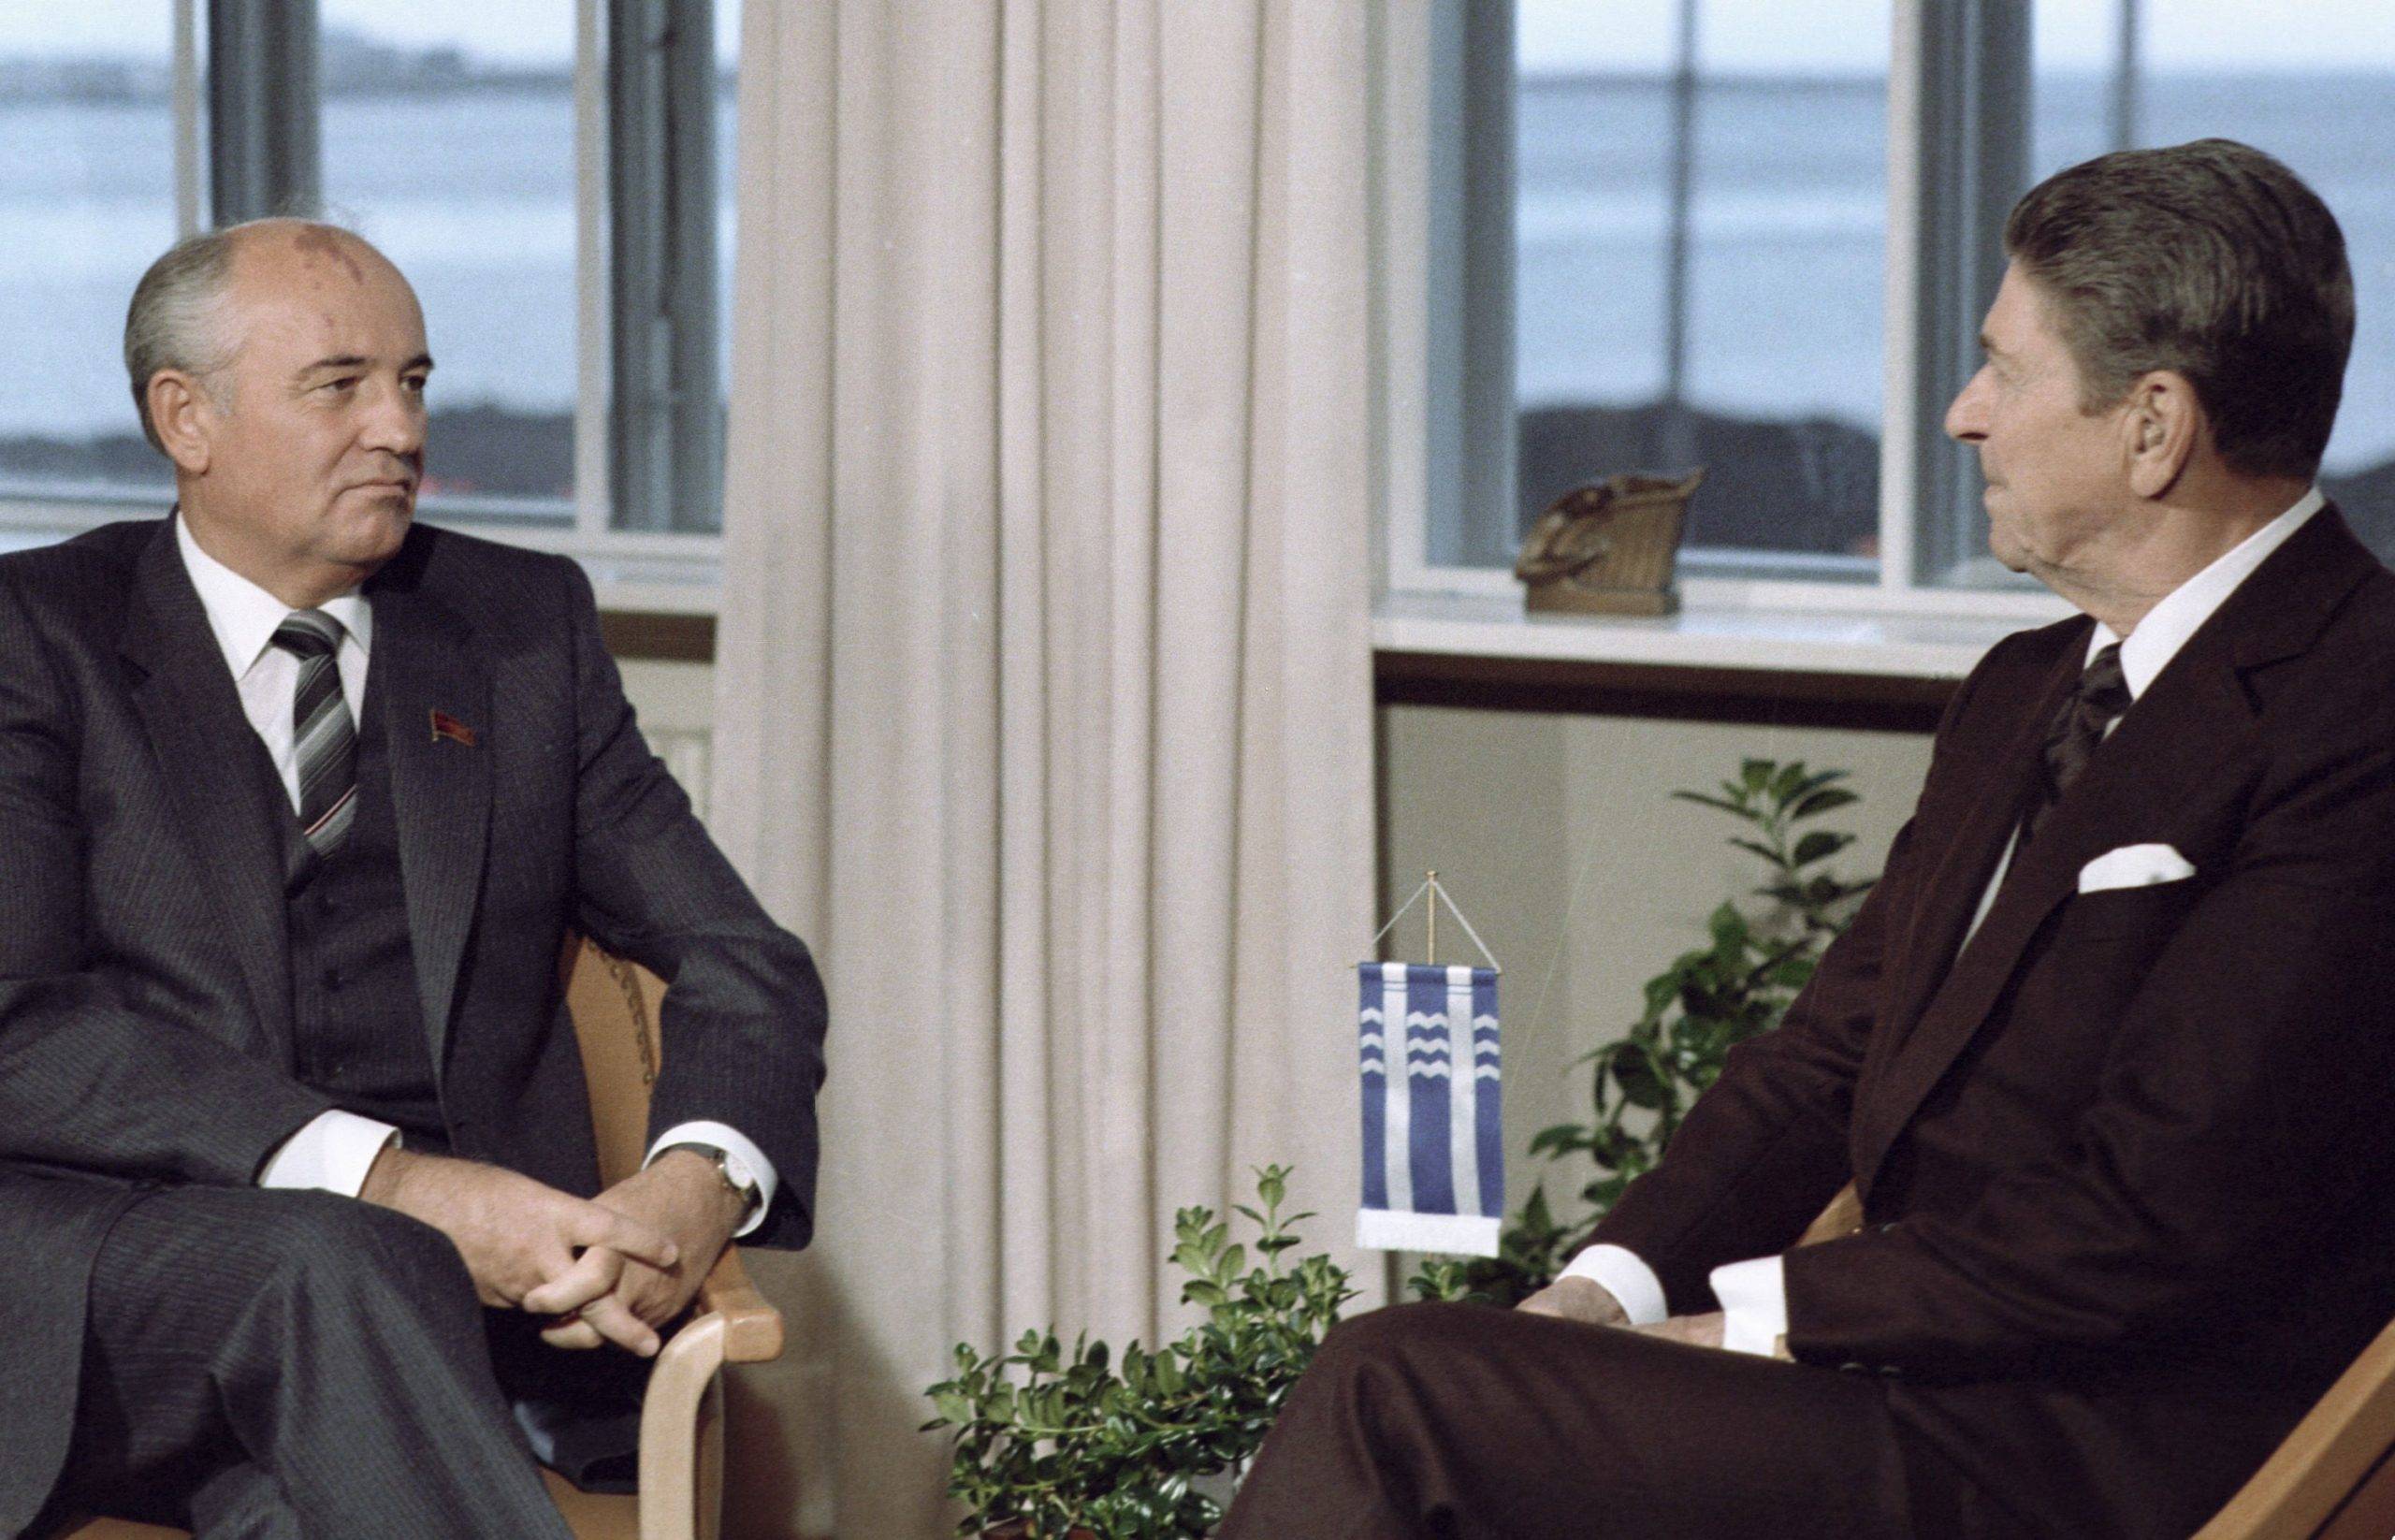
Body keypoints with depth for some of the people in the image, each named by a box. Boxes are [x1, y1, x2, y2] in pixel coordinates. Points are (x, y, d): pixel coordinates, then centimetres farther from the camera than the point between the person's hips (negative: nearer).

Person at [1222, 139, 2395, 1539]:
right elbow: (1831, 1052, 18)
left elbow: (2161, 1224, -19)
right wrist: (1613, 1290, 0)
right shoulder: (2026, 693, 18)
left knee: (1399, 1393, -18)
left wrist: (1760, 1318, -13)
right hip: (1924, 1371, 9)